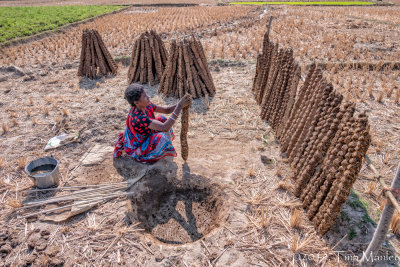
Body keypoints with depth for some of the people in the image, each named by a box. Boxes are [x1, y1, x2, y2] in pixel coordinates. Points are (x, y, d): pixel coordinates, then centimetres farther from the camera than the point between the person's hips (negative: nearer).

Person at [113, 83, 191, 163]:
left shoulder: (145, 106, -14)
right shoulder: (139, 118, -40)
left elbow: (166, 110, -7)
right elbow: (165, 128, -45)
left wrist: (181, 103, -26)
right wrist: (180, 105, -45)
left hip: (142, 138, 9)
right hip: (136, 148, -9)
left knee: (162, 120, 6)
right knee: (163, 138, -30)